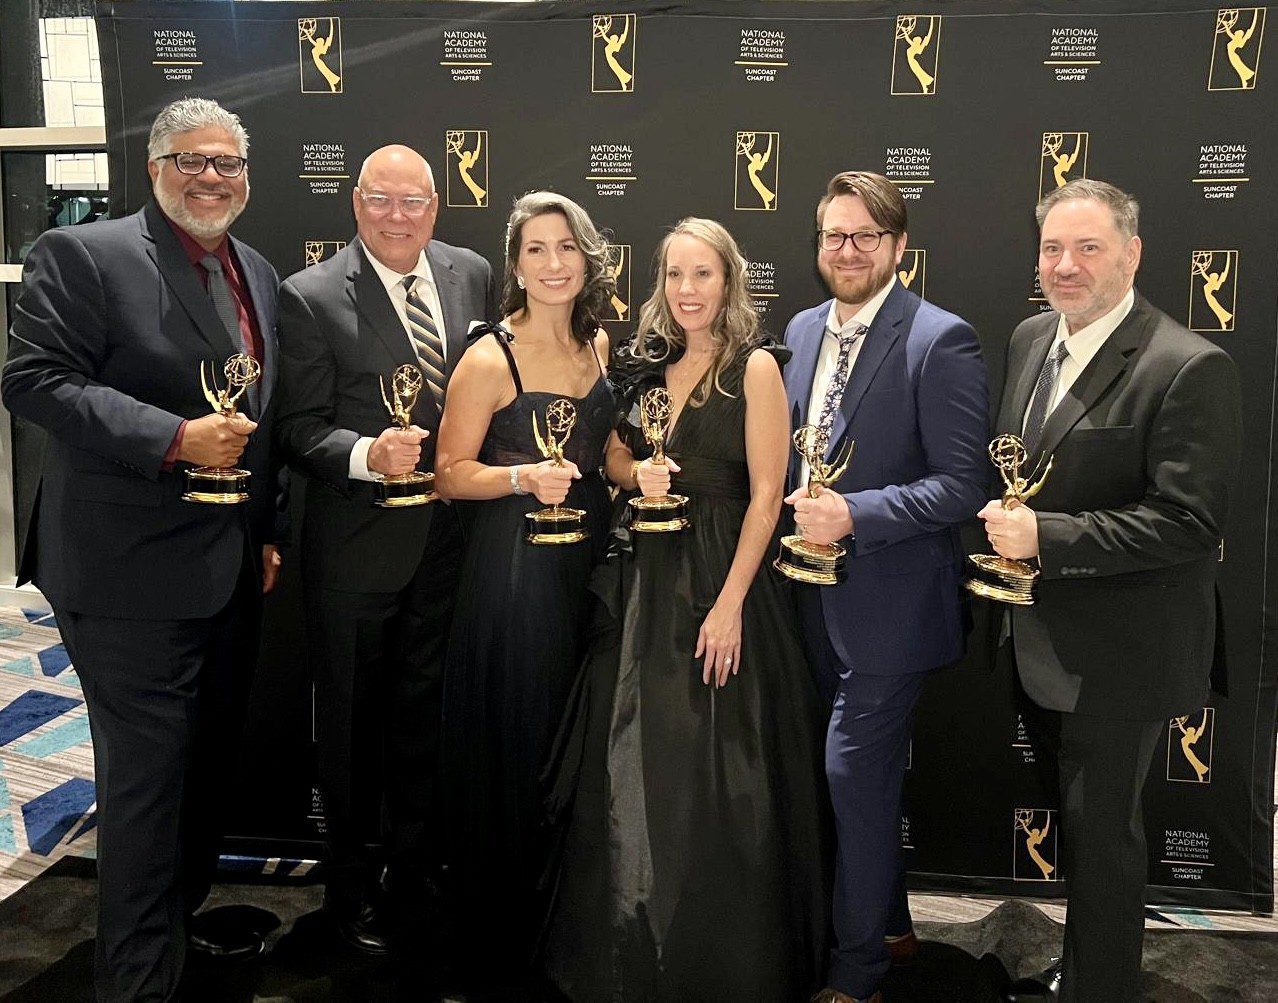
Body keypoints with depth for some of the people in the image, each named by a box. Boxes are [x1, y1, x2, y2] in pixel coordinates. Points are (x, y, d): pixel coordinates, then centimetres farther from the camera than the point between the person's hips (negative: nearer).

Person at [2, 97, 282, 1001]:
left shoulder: (258, 275, 13)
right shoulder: (81, 255, -9)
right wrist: (173, 439, -24)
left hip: (231, 569, 8)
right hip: (131, 571, -7)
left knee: (210, 758, 19)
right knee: (146, 774, 1)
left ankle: (182, 913, 39)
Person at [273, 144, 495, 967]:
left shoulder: (473, 274, 4)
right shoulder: (311, 297, -10)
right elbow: (299, 430, -12)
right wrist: (367, 454, -29)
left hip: (448, 537, 4)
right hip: (357, 544, -4)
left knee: (423, 710, 17)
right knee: (353, 714, 12)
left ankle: (417, 867, 37)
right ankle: (352, 879, 32)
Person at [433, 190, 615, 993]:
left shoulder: (598, 343, 7)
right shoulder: (490, 359, -12)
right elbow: (452, 473, -10)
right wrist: (526, 478, -25)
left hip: (588, 557, 6)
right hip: (513, 564, -6)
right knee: (514, 748, 3)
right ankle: (505, 940, 24)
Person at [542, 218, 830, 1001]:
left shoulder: (755, 368, -8)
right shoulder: (649, 364, 9)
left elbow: (766, 494, -12)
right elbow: (616, 455, 19)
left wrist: (730, 603, -18)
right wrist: (637, 473, -5)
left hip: (724, 578, -6)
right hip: (645, 580, 6)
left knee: (716, 782, 2)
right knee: (635, 776, 12)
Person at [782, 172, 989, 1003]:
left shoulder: (941, 340, -14)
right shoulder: (803, 330, 8)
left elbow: (963, 485, -17)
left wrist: (853, 514, -25)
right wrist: (795, 511, 1)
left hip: (889, 601, -7)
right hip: (818, 599, 7)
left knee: (856, 777, -2)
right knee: (864, 777, 19)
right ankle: (889, 924, 40)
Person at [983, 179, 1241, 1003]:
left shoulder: (1191, 368, -19)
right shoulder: (1030, 340, 5)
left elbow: (1190, 522, -24)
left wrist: (1046, 535, -27)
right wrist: (1007, 525, 1)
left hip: (1118, 656, -7)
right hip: (1040, 645, 8)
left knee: (1102, 834, 7)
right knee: (1075, 819, 23)